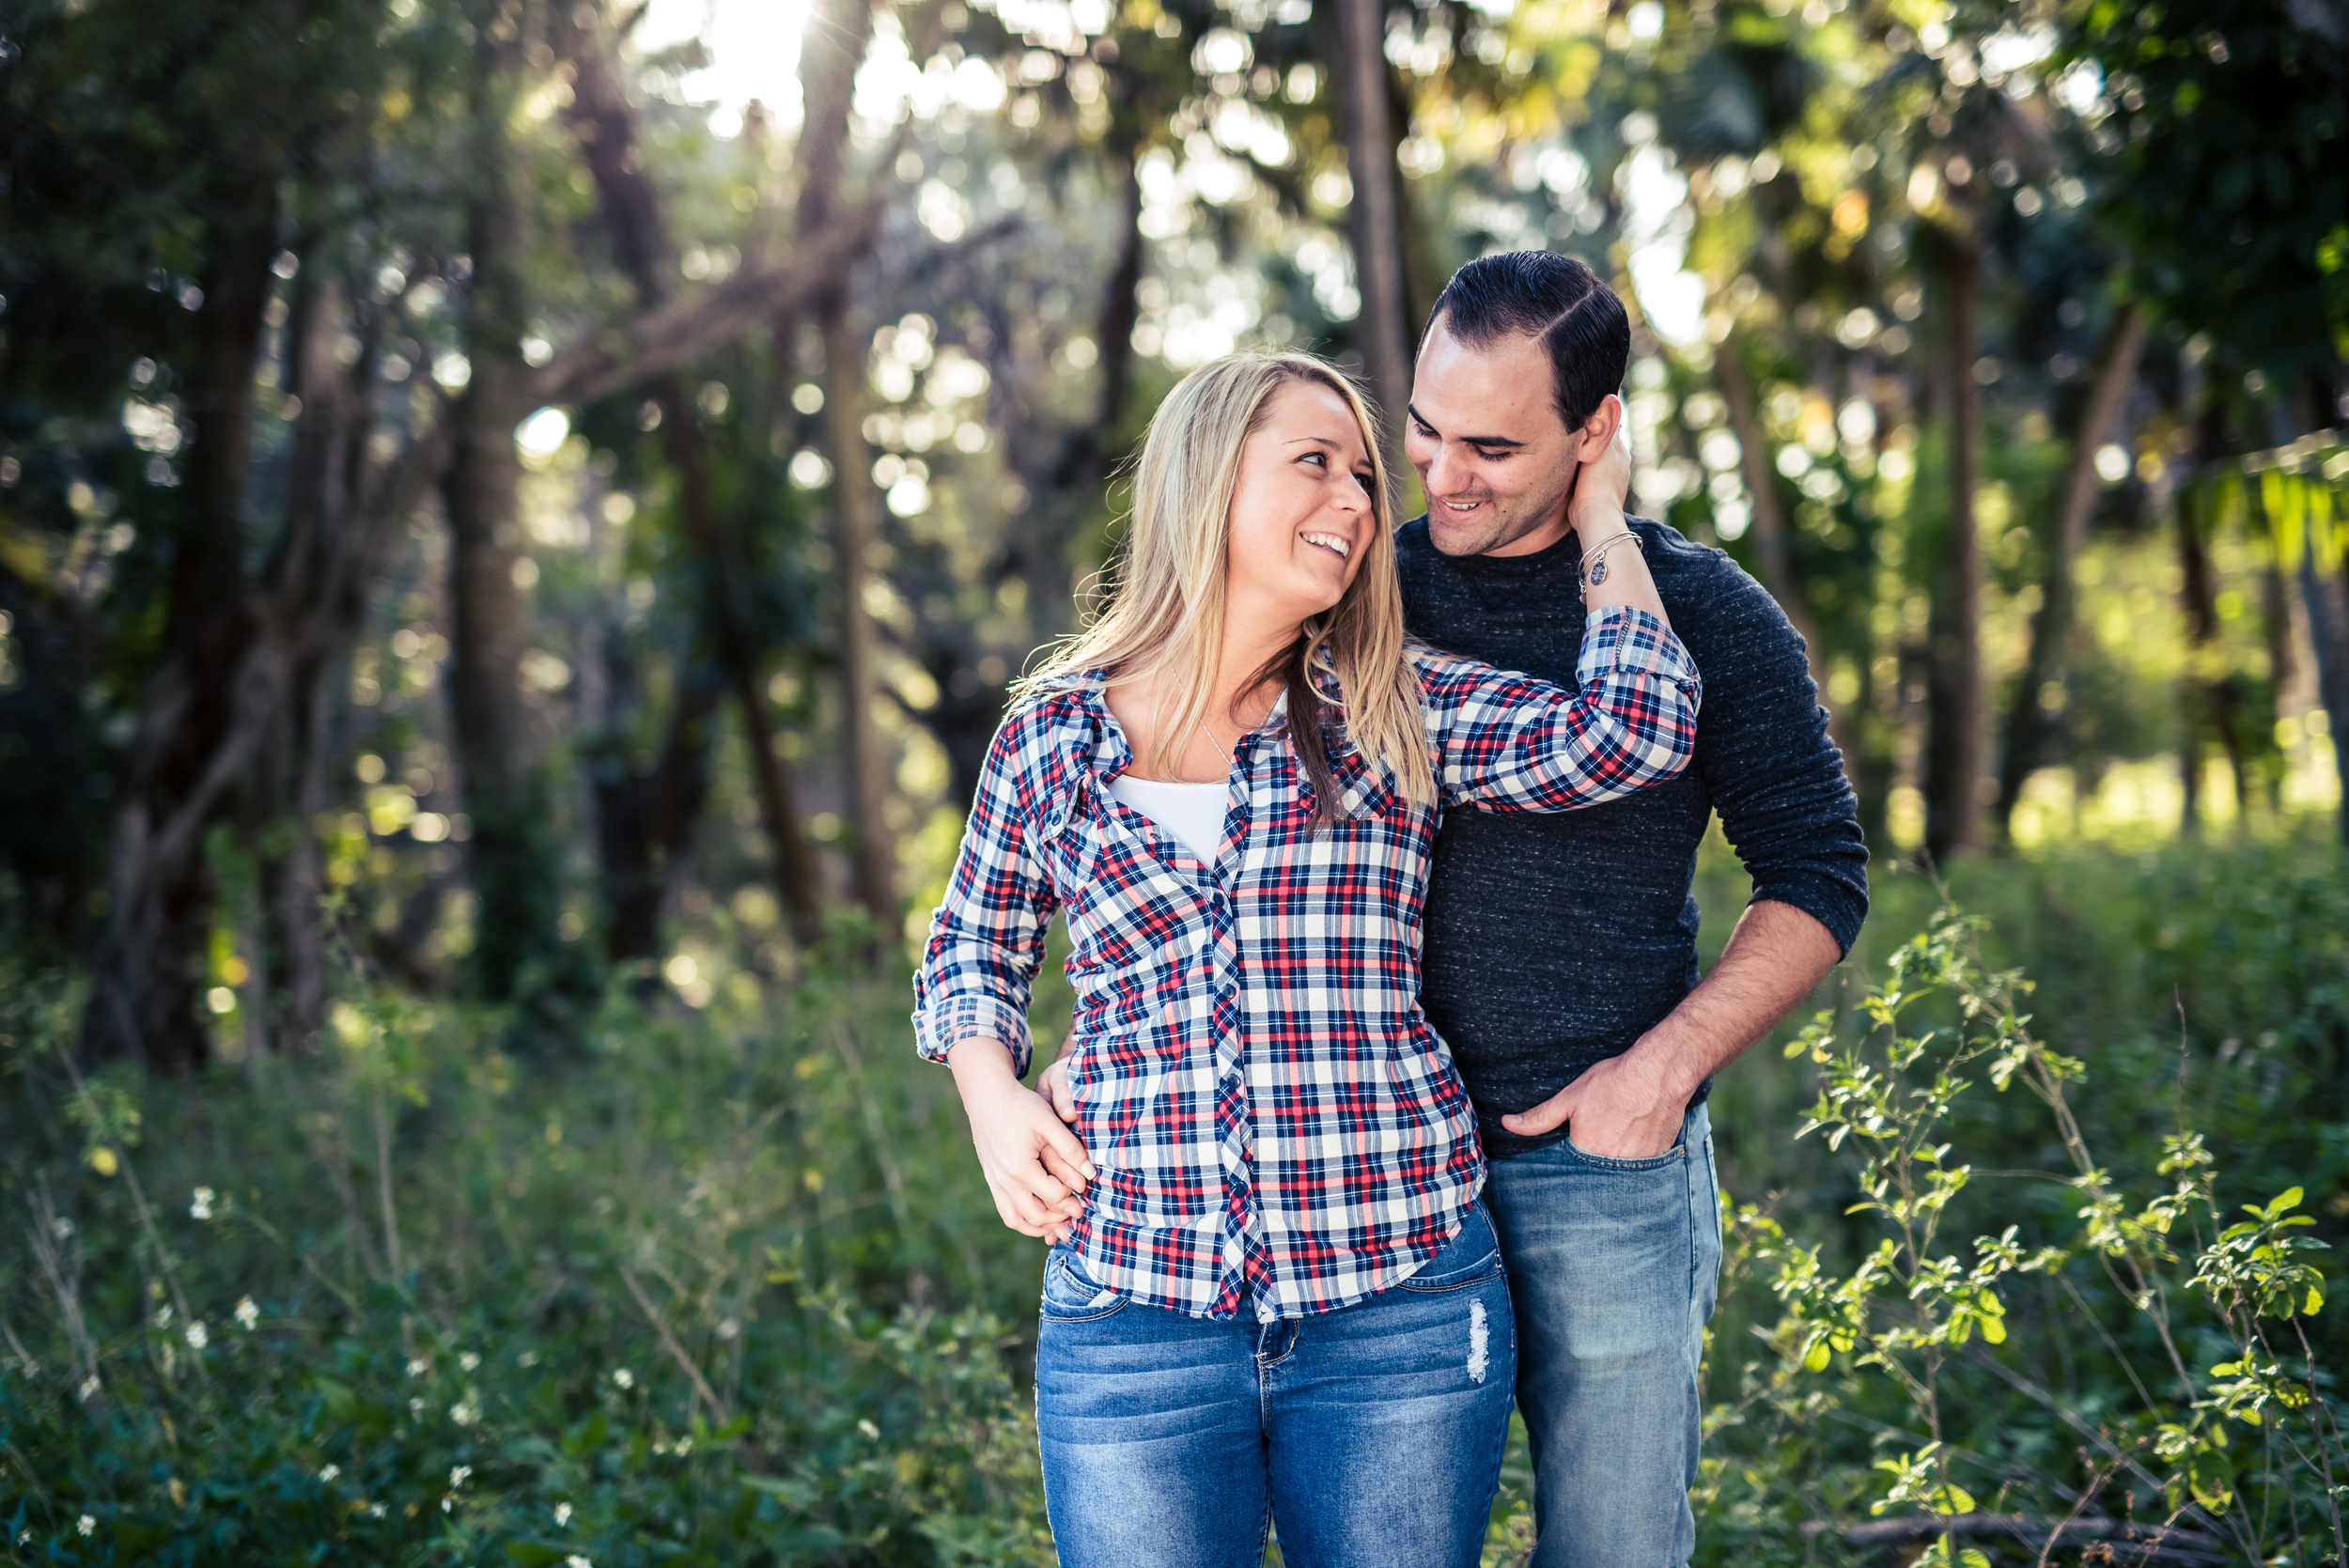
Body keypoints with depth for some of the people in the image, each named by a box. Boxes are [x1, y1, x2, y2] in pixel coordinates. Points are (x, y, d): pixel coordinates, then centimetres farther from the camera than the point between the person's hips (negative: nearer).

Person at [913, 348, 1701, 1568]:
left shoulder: (1397, 716, 3)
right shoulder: (1051, 735, 5)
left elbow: (1631, 732, -12)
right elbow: (973, 947, 19)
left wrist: (1601, 519, 0)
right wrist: (994, 1100, 1)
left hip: (1397, 1299, 1)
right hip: (1133, 1315, 0)